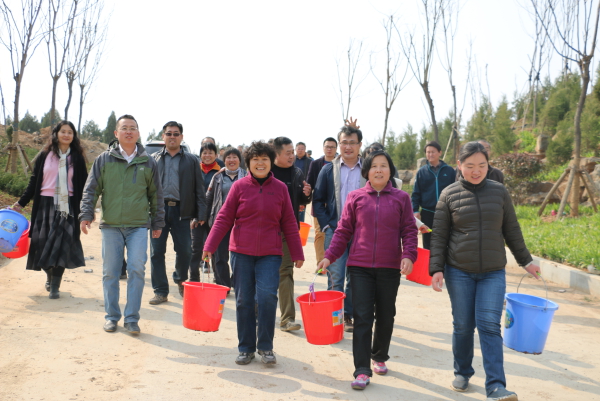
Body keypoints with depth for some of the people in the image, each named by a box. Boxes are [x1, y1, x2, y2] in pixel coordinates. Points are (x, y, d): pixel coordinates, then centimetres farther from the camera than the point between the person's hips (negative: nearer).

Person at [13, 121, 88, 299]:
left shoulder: (77, 158, 5)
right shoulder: (44, 156, 6)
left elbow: (83, 185, 6)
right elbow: (34, 182, 10)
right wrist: (22, 202, 6)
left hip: (68, 206, -1)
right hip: (46, 204, 1)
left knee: (62, 244, -6)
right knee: (44, 243, 4)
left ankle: (55, 286, -1)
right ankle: (49, 276, 28)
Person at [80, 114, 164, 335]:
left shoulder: (148, 162, 8)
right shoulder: (104, 159, 6)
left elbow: (156, 195, 13)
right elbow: (91, 189, 6)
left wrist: (158, 223, 12)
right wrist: (86, 214, -5)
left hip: (139, 226, 0)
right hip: (110, 226, 0)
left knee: (137, 269, -7)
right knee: (110, 272, 5)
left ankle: (132, 318, 5)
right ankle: (111, 316, 19)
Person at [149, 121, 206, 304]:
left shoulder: (191, 160, 9)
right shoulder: (154, 159, 12)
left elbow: (199, 189, 5)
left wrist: (200, 214, -4)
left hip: (182, 211, -1)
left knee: (184, 251, 2)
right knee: (157, 252, 1)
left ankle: (181, 280, 31)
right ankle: (161, 291, 12)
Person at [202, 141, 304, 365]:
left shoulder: (280, 188, 4)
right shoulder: (240, 186, 1)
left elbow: (289, 223, 8)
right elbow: (224, 218, 2)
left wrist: (297, 253, 8)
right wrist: (210, 245, -5)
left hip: (270, 254, 0)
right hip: (241, 252, 1)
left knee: (267, 296, -13)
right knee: (244, 301, 6)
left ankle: (265, 347, 6)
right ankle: (246, 348, 22)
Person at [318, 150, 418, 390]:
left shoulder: (401, 198, 4)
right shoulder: (355, 197, 4)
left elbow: (409, 231, 2)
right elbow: (343, 231, 5)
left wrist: (408, 255, -14)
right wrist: (329, 256, -3)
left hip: (390, 267, 1)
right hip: (360, 267, -1)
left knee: (385, 317, 13)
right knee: (363, 317, -3)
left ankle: (379, 357, 36)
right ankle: (362, 371, 2)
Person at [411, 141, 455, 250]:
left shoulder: (449, 171, 1)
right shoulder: (421, 172, 3)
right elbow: (416, 193, 3)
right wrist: (415, 210, -5)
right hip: (427, 213, 1)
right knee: (428, 243, 8)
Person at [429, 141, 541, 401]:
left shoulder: (499, 192, 3)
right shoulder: (449, 194, -1)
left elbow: (511, 231, 12)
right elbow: (439, 236, 0)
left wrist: (525, 260, 15)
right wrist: (436, 269, -7)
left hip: (493, 273, 1)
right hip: (459, 272, 0)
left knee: (489, 326, -7)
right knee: (463, 326, 7)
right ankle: (462, 373, 28)